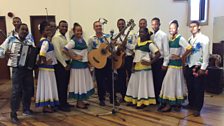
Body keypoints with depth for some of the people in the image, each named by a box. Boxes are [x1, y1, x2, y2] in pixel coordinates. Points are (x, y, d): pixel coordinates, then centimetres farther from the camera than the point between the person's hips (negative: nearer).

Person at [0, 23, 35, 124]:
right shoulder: (11, 39, -1)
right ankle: (13, 114, 3)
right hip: (17, 69, -4)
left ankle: (26, 109, 30)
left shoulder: (30, 42, 10)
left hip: (28, 68, 5)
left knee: (28, 90, 12)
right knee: (16, 91, -6)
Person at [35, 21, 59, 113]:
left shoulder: (44, 40, 11)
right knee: (47, 86, -1)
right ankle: (46, 106, 9)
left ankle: (47, 105, 26)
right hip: (47, 67, -10)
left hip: (48, 67, 10)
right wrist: (45, 62, -21)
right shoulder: (45, 41, -19)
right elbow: (42, 53, -34)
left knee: (47, 86, 16)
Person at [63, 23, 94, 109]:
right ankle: (79, 103, 10)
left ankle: (81, 101, 25)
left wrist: (88, 61, 12)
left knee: (84, 83, 14)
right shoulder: (73, 41, -14)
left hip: (84, 64, 8)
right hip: (77, 64, -8)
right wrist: (74, 57, -18)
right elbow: (65, 50, -24)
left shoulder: (82, 39, 10)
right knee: (79, 83, -1)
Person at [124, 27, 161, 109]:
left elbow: (158, 54, -15)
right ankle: (134, 100, 23)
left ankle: (143, 102, 7)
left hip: (144, 66, -8)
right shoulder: (138, 40, 11)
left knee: (143, 84, -2)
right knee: (134, 83, 12)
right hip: (136, 66, 8)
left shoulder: (149, 43, -11)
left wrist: (150, 62, -17)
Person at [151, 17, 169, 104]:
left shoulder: (163, 35, -8)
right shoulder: (151, 36, 9)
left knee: (160, 81, 0)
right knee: (154, 80, 12)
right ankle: (156, 99, 25)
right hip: (153, 61, 6)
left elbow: (166, 50, -11)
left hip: (160, 61, -6)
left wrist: (165, 64, -13)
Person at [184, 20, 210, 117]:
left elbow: (206, 54, -11)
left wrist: (203, 68, -15)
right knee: (190, 87, 14)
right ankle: (191, 104, 30)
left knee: (198, 88, 2)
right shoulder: (189, 39, 12)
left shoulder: (204, 39, -7)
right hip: (189, 66, 6)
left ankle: (197, 108, 13)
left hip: (198, 67, -6)